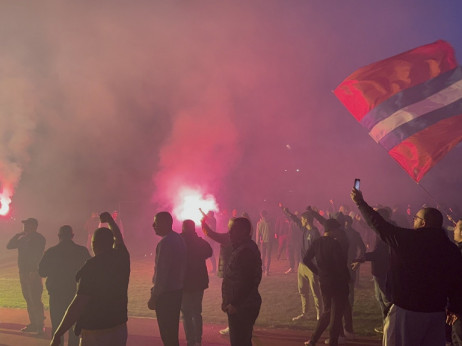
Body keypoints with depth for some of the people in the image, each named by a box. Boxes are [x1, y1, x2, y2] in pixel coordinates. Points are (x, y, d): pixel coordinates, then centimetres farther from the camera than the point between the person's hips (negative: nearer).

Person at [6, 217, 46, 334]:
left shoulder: (39, 238, -9)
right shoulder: (22, 238, 15)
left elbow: (38, 256, -17)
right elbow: (9, 246, 13)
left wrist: (34, 271, -24)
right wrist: (17, 235, 3)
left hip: (33, 273, -8)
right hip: (23, 272, 8)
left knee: (35, 300, -8)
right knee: (28, 300, 11)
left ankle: (40, 325, -4)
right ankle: (33, 324, 19)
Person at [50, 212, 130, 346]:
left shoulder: (92, 266, -17)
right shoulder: (122, 258, 0)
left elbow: (78, 304, -20)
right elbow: (118, 238, 24)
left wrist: (57, 335, -16)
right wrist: (110, 220, 36)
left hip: (95, 332, -6)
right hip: (120, 328, 6)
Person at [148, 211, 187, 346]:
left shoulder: (165, 243, -20)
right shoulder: (179, 239, 7)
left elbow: (161, 273, -21)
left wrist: (154, 296, -16)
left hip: (166, 293, -9)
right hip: (178, 289, 9)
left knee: (166, 332, 0)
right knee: (173, 329, 20)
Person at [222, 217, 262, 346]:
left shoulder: (246, 251, -19)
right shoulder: (240, 247, 14)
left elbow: (247, 282, -25)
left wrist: (234, 304, -21)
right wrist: (228, 301, 15)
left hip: (242, 306, -11)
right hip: (241, 305, 11)